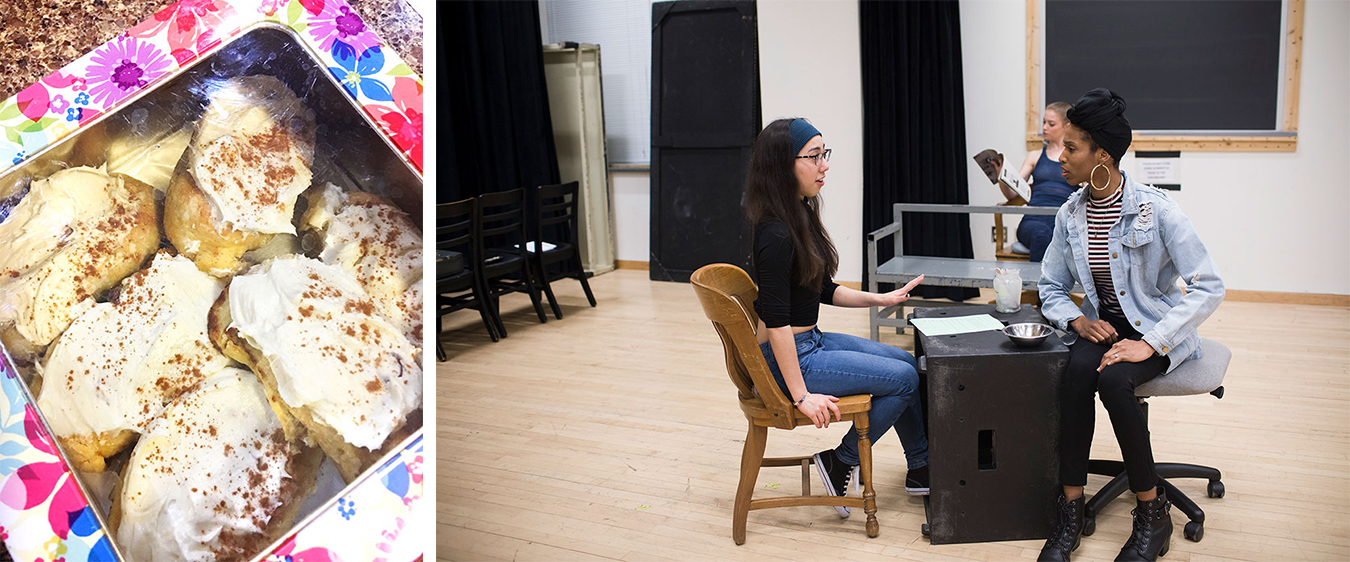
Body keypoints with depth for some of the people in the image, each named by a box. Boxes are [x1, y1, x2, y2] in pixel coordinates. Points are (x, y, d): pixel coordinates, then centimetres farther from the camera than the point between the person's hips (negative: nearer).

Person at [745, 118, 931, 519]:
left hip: (811, 340, 10)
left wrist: (882, 299, 10)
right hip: (787, 358, -10)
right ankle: (841, 463, 6)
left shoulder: (802, 216, 7)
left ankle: (921, 469, 24)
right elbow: (775, 320, -26)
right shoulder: (776, 233, -24)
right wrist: (801, 396, -25)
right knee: (903, 378, -8)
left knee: (904, 361, 13)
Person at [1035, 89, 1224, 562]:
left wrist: (1150, 343, -25)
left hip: (1158, 331, -4)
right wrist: (1078, 320, -9)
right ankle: (1070, 511, -23)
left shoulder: (1157, 210, -14)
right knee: (1078, 372, -31)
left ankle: (1153, 514, -15)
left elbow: (1209, 288, -16)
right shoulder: (1070, 215, 1)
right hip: (1100, 327, 4)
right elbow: (1051, 287, 12)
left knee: (1113, 380, -34)